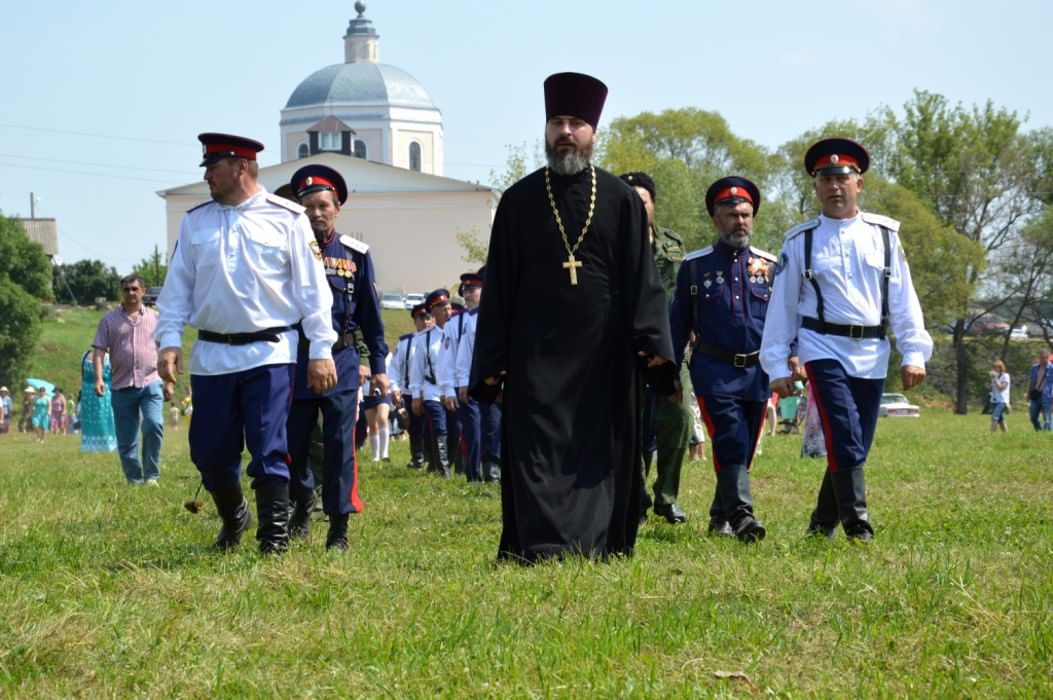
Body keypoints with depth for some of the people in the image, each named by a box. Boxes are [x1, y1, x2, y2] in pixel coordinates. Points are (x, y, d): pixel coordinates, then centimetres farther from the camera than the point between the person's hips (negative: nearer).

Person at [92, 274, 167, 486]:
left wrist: (168, 383, 9)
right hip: (121, 387, 1)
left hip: (150, 383, -1)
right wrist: (98, 378, -10)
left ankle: (151, 476, -11)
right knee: (126, 440, 3)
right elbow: (99, 350, 3)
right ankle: (134, 480, 13)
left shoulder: (155, 318, 11)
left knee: (153, 425, -21)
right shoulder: (109, 319, 9)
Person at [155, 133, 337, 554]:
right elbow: (177, 287, 11)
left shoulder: (287, 219, 0)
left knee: (270, 452, -8)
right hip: (211, 356, 4)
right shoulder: (195, 222, 11)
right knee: (209, 453, 8)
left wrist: (321, 350, -6)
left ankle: (275, 537, 0)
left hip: (269, 355, -4)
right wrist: (169, 340, -1)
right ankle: (233, 519, 32)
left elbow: (312, 288, -1)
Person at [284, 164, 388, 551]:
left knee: (339, 444, -4)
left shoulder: (356, 254, 4)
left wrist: (379, 366, 5)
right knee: (293, 443, 6)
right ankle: (302, 503, 31)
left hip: (341, 361, -1)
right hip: (294, 362, 1)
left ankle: (339, 526, 2)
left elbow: (371, 314, 8)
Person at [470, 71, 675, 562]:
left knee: (602, 450, 2)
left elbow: (642, 280, 3)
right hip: (536, 353, 0)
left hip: (604, 355, 0)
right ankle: (544, 548, -11)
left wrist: (652, 345, -9)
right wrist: (492, 364, 1)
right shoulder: (518, 202, 7)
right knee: (537, 448, -7)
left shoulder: (621, 200, 7)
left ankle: (599, 549, 6)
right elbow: (498, 287, 7)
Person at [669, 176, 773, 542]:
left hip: (757, 373, 3)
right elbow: (678, 323, 8)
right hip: (715, 372, -3)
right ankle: (741, 515, -25)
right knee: (731, 442, -18)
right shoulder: (695, 265, 4)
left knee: (744, 451, 8)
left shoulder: (769, 266, 9)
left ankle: (720, 518, 22)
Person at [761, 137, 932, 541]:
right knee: (845, 441, -17)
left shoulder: (884, 235, 8)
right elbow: (782, 305, 5)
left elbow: (903, 298, 7)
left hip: (872, 355, 3)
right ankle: (857, 525, -15)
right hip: (824, 350, -3)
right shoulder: (800, 242, 4)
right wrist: (777, 366, 1)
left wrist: (913, 353, 0)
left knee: (855, 449, 6)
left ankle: (822, 525, 21)